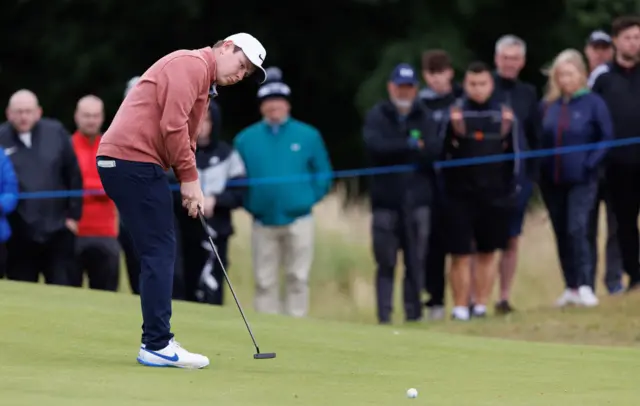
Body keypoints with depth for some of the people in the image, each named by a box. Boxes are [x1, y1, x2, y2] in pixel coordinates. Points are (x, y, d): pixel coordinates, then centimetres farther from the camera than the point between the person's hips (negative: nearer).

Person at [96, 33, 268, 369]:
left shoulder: (204, 82, 25)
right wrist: (190, 179, -11)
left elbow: (183, 138, 25)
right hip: (134, 160, -10)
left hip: (120, 162, 10)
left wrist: (190, 184, 12)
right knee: (160, 251, -9)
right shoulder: (192, 64, -8)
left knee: (158, 253, 11)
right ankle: (158, 345, -10)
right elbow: (172, 125, -18)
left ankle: (156, 342, 13)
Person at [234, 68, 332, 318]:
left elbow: (323, 174, 7)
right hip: (263, 221, 1)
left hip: (298, 220, -1)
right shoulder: (246, 139, 7)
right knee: (265, 281, 2)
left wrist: (310, 198, -2)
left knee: (298, 279, -1)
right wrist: (248, 203, -1)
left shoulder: (308, 136, 4)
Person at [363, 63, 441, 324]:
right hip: (386, 198, -1)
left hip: (418, 198, 1)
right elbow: (374, 146, -11)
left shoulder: (425, 118, 11)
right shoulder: (376, 116, 8)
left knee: (417, 261, 0)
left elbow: (433, 151, -5)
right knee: (385, 262, -2)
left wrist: (395, 151, -10)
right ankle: (384, 316, 0)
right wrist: (410, 146, -10)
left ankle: (414, 313, 4)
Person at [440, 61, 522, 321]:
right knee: (460, 255, -3)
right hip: (460, 196, -2)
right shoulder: (454, 113, -1)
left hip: (495, 195, 2)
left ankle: (481, 305, 13)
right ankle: (460, 307, 0)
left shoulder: (504, 113, 5)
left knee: (488, 253, 7)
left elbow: (514, 152, 11)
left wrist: (511, 187, 8)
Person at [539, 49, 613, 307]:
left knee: (577, 230, -16)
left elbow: (607, 138, -6)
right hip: (551, 181, 4)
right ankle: (571, 287, 17)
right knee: (561, 234, 9)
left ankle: (585, 286, -15)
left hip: (582, 181, -4)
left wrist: (590, 163, -14)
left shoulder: (593, 103, -6)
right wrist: (540, 166, 0)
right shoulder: (547, 105, 5)